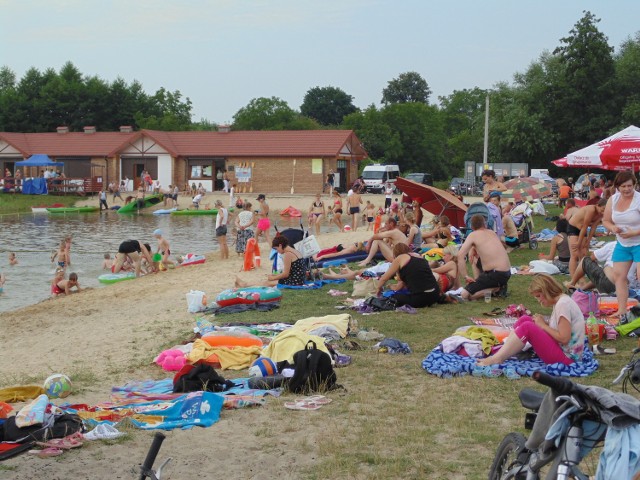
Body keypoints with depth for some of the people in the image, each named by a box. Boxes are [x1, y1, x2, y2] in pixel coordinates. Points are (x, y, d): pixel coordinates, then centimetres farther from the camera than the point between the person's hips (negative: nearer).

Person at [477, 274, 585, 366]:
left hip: (566, 356, -10)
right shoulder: (560, 301, 13)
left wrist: (543, 325, -11)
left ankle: (497, 359, -18)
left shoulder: (563, 304, -17)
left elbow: (564, 338, -22)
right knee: (524, 319, 3)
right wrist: (544, 322, -4)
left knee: (527, 327, -22)